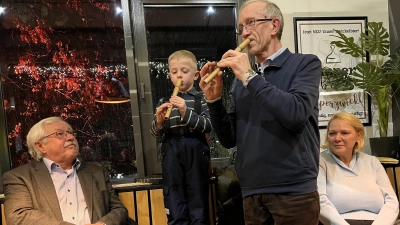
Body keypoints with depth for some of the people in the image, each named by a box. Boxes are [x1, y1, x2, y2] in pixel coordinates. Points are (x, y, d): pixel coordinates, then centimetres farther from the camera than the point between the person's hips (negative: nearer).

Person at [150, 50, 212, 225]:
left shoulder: (201, 99, 4)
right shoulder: (164, 102, 10)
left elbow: (207, 126, -9)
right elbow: (155, 133, 10)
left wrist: (186, 113, -22)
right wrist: (158, 121, -12)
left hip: (195, 153, -2)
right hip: (171, 154, 3)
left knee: (198, 198, 6)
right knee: (173, 199, 9)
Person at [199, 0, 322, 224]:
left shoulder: (305, 64, -2)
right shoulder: (243, 82, 10)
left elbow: (296, 115, -20)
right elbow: (229, 139, 9)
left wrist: (250, 76, -14)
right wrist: (214, 99, -5)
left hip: (294, 192, -4)